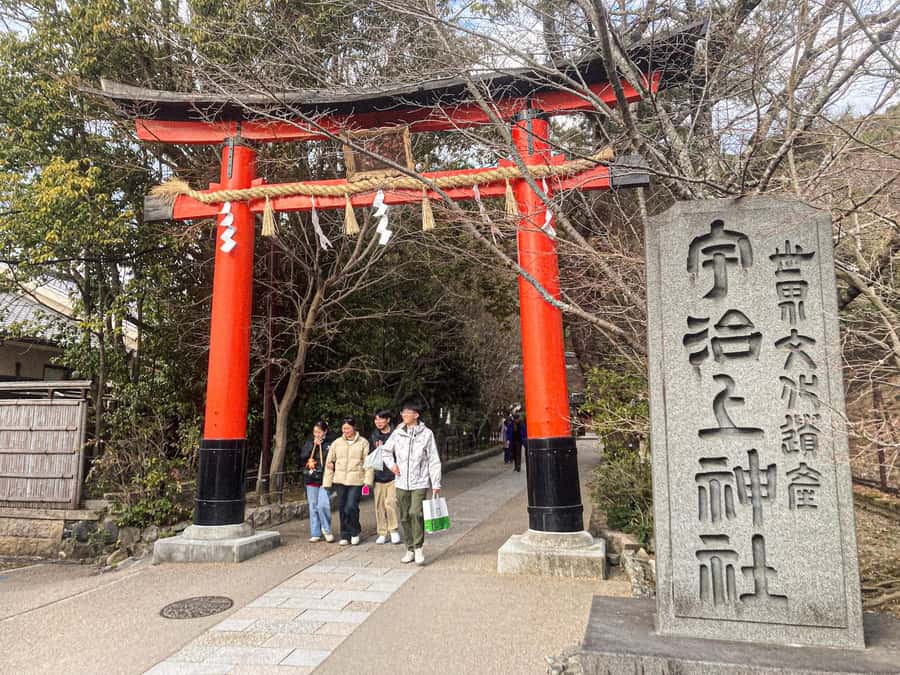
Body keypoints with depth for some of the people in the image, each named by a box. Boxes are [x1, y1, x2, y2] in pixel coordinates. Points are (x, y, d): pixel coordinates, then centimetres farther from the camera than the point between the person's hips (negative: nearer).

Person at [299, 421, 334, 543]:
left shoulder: (329, 444, -4)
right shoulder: (309, 443, 9)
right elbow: (302, 457, -4)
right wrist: (313, 445, -9)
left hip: (324, 479, -4)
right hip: (311, 479, 4)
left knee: (323, 505, -14)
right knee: (313, 507, 9)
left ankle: (327, 530, 8)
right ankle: (316, 534, 19)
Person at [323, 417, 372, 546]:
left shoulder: (363, 443, 1)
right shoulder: (336, 443, 8)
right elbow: (329, 462, 9)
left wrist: (368, 481, -10)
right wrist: (327, 482, 5)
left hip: (356, 481, -3)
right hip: (340, 481, 3)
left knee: (351, 507, -11)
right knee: (342, 509, 7)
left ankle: (355, 532, 15)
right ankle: (345, 536, 22)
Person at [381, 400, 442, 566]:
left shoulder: (426, 433, -5)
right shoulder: (397, 433, 3)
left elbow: (433, 460, -3)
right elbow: (385, 450, 20)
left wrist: (436, 483, -5)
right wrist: (392, 464, 3)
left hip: (420, 482, -3)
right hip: (402, 482, 4)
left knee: (416, 513, -17)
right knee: (404, 517, 9)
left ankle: (418, 547, -1)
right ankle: (410, 549, 22)